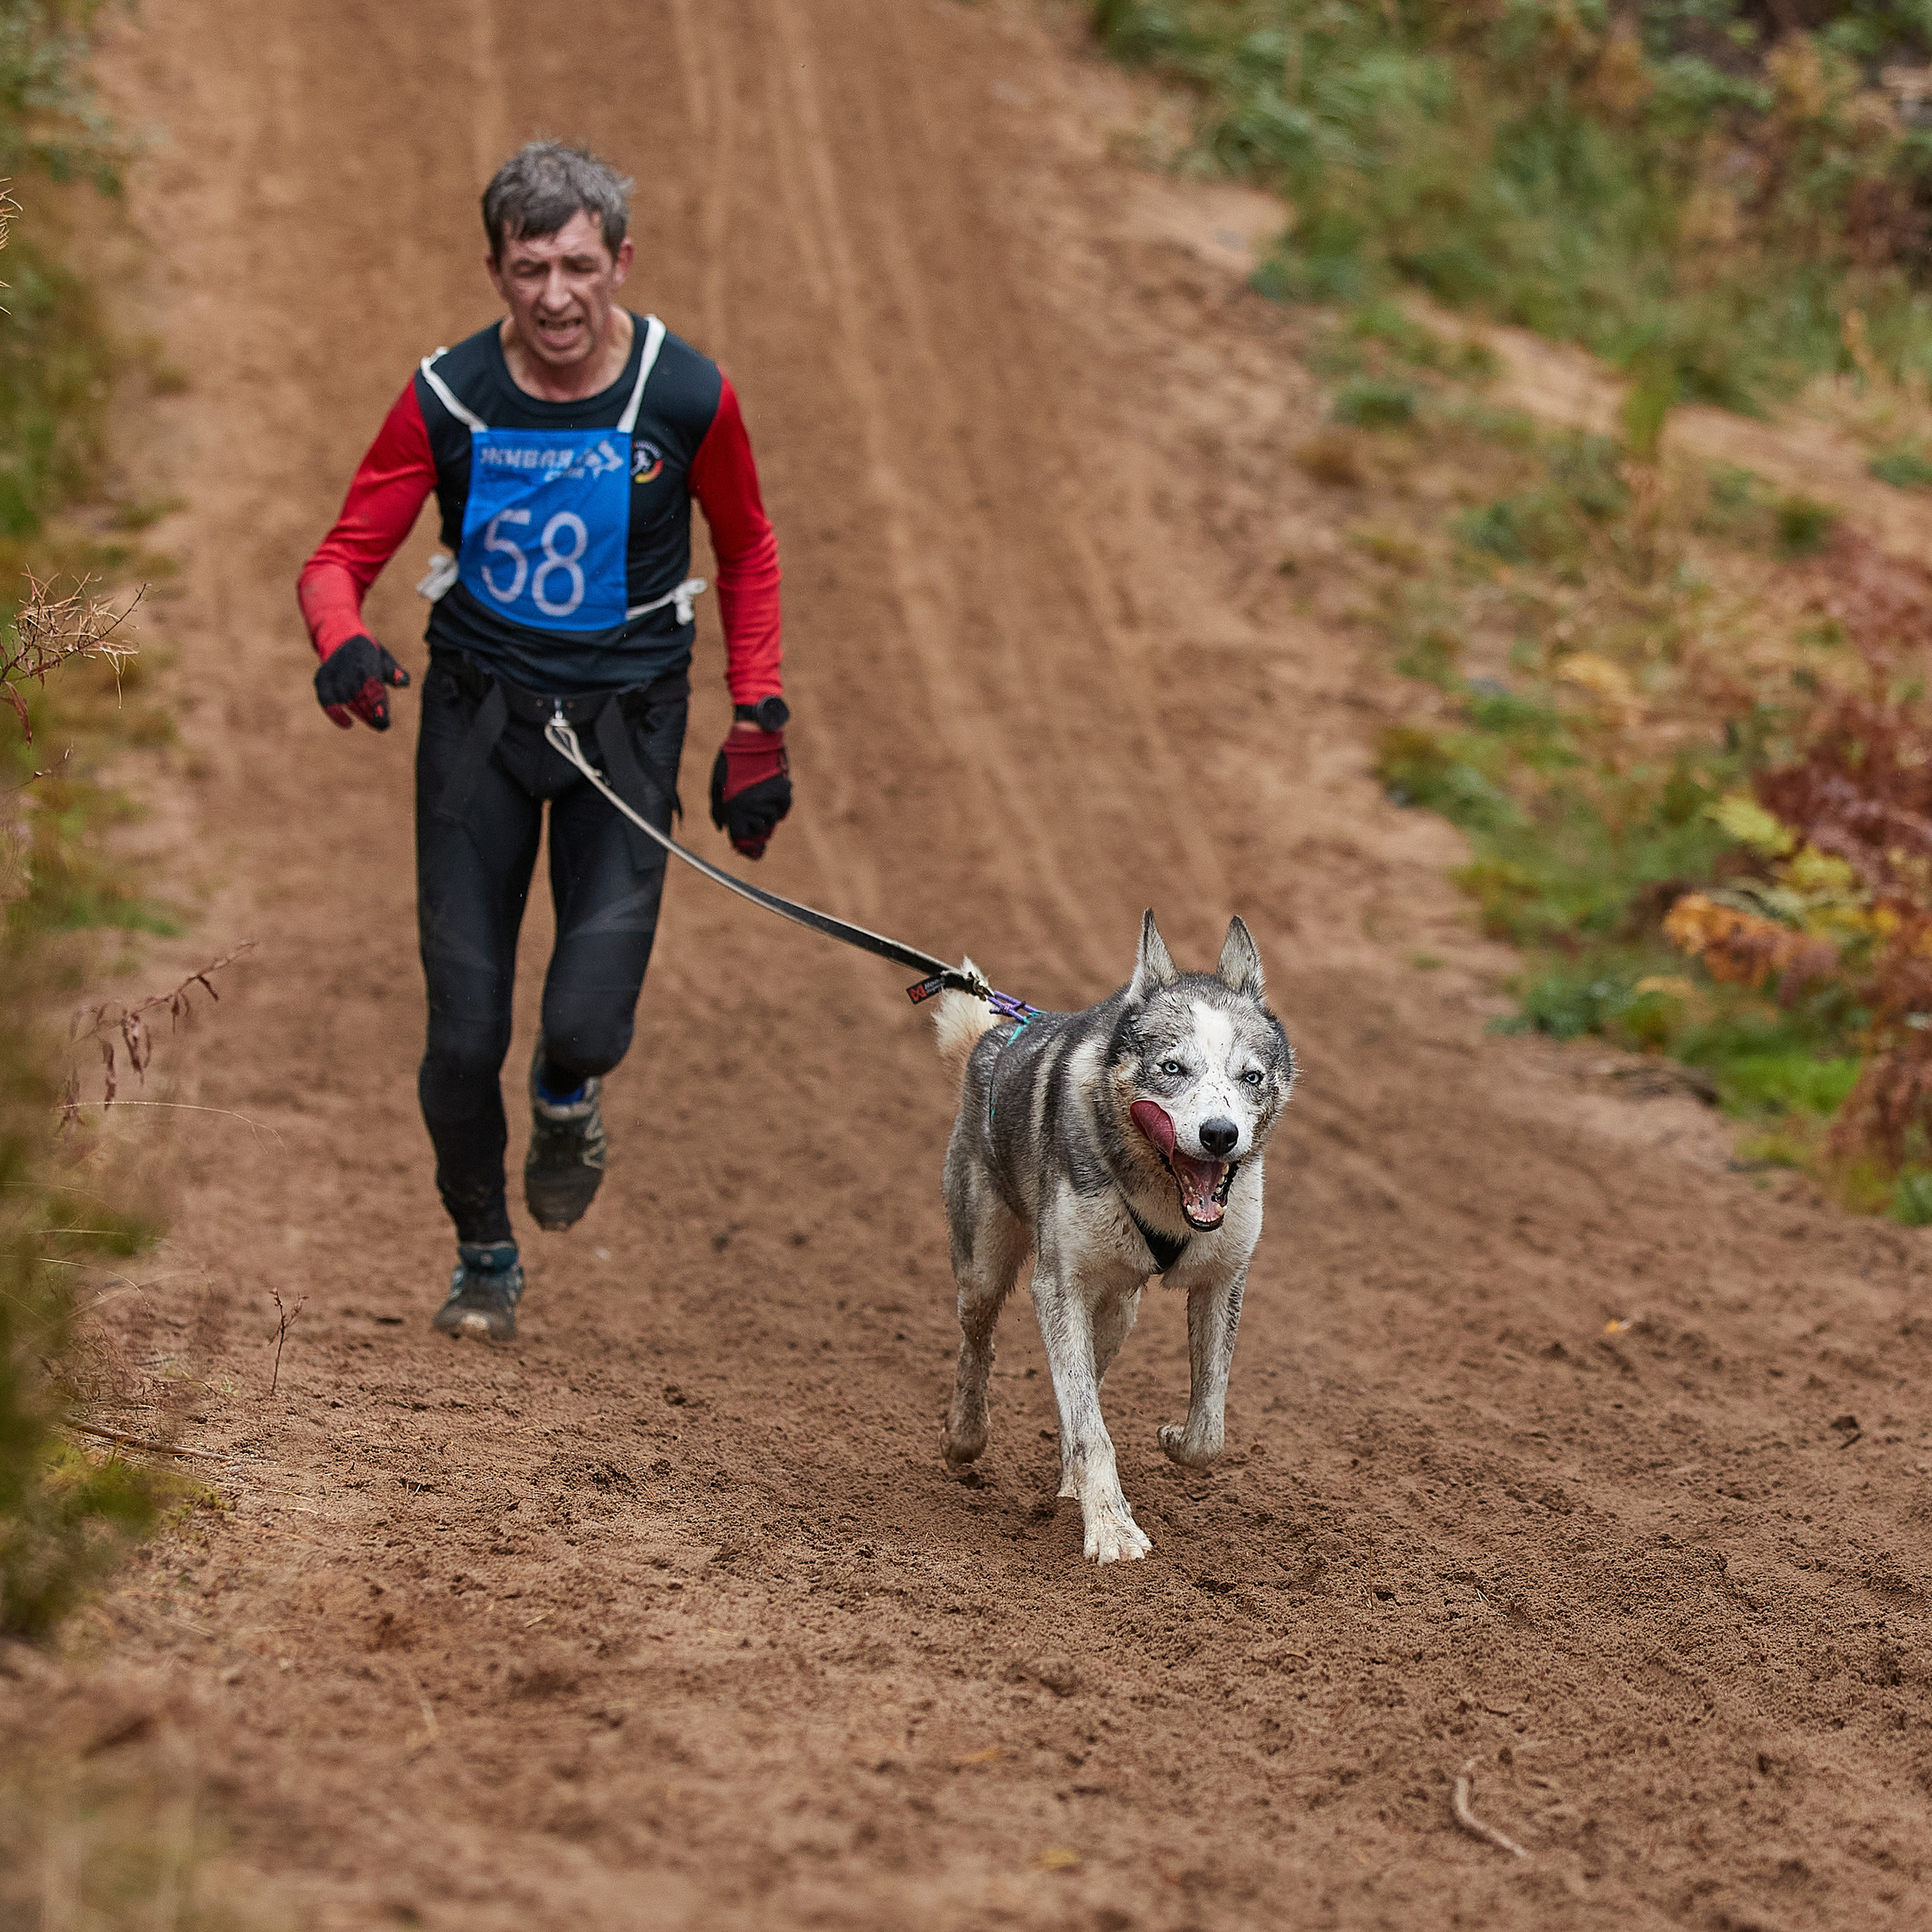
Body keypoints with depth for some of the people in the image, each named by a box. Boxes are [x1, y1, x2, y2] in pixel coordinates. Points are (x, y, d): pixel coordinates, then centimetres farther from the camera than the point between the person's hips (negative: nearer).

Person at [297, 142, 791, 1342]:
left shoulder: (688, 397, -10)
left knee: (588, 1022, -14)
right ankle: (485, 1258, 26)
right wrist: (341, 641, -29)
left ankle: (569, 1097, 25)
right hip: (480, 709, 1)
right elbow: (345, 555, -6)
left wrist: (759, 725, 3)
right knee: (464, 1028, 1)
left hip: (626, 715, -1)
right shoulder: (449, 399, -12)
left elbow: (749, 555, 7)